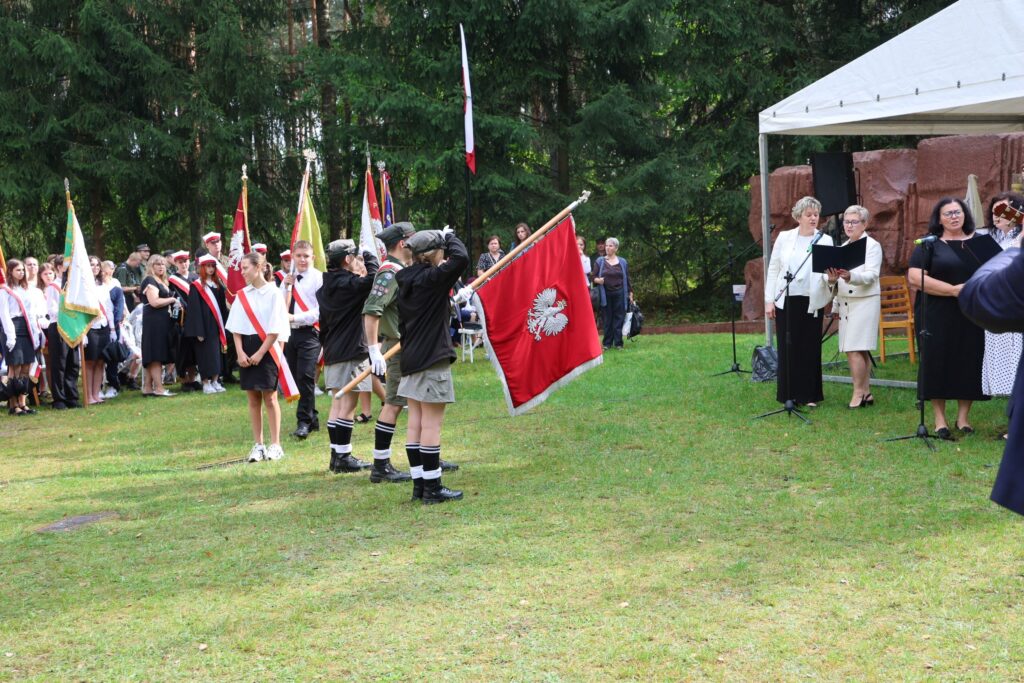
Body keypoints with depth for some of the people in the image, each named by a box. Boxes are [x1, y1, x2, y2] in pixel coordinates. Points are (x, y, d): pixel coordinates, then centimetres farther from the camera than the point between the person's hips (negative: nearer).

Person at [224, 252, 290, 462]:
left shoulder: (273, 293, -6)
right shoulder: (242, 295, 9)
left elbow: (275, 329, -9)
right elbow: (235, 327, 8)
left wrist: (259, 354, -12)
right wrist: (240, 353, -5)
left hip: (267, 350, -4)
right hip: (247, 350, 5)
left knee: (269, 397, -2)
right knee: (253, 399, 6)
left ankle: (275, 444, 4)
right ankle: (258, 445, 11)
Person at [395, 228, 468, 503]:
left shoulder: (406, 281, 10)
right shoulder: (431, 279, -15)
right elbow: (461, 258, -25)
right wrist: (449, 236, -6)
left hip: (411, 357, 8)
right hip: (432, 359, -8)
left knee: (415, 421, 9)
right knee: (432, 423, -4)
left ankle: (419, 484, 14)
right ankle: (432, 488, 0)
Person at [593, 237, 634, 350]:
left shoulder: (622, 262, 8)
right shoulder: (600, 261, 6)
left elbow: (627, 279, 10)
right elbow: (594, 277, 4)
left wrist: (630, 293, 6)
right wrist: (597, 280, -18)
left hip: (619, 294, 0)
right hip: (606, 294, 0)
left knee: (619, 318, 0)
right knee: (608, 319, 3)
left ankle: (618, 343, 5)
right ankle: (607, 343, 8)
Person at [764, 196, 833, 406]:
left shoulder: (825, 241, 4)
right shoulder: (784, 237, 5)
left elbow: (827, 271, -4)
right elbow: (773, 269, 6)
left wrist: (831, 277, -28)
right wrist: (769, 300, 0)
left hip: (811, 302, 0)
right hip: (786, 301, 0)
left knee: (810, 348, 2)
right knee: (787, 348, 2)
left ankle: (808, 395, 10)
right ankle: (788, 394, 11)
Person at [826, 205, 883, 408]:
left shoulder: (872, 246, -5)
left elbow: (872, 276, -17)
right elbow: (838, 275, 16)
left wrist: (850, 276, -34)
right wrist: (833, 279, -7)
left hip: (864, 302, -7)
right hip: (845, 303, 7)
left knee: (854, 349, -13)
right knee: (861, 351, 8)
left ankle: (858, 393, -9)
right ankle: (866, 393, 12)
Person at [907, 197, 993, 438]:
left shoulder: (979, 242, 11)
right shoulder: (929, 245, 2)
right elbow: (914, 278, -10)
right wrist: (953, 290, -16)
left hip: (972, 316, 2)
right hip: (937, 317, -2)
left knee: (969, 363, 2)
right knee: (937, 363, -3)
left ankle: (963, 417, 13)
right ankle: (940, 420, 5)